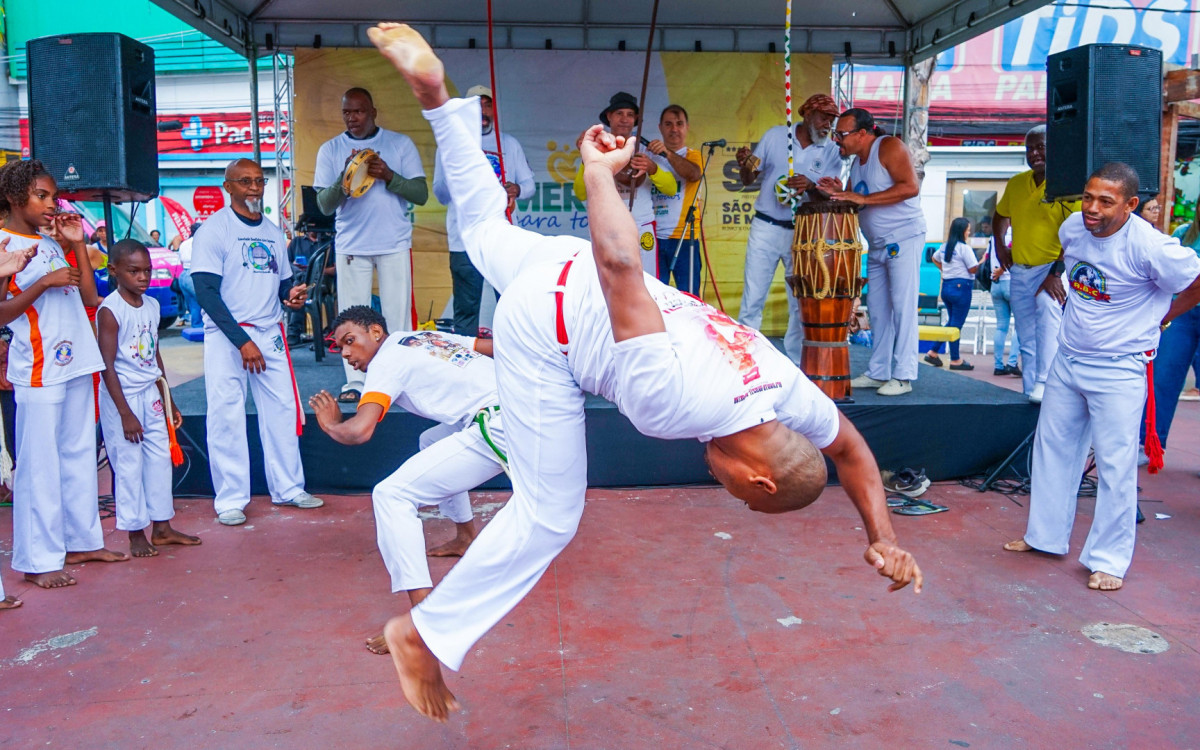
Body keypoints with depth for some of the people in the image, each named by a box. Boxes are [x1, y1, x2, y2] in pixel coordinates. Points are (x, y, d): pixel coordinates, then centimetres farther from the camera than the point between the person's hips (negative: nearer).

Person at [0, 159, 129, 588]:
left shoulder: (53, 242, 16)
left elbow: (89, 297, 13)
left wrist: (78, 245, 8)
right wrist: (44, 283, -18)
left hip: (76, 364, 7)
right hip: (38, 371, -7)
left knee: (79, 455, 12)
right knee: (40, 464, -3)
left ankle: (81, 541, 23)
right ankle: (38, 561, 5)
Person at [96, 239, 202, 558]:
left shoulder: (152, 305, 6)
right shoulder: (110, 310, -14)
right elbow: (107, 365, -16)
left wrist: (168, 400, 16)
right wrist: (125, 412, -17)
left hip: (150, 393, 7)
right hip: (122, 395, -7)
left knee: (160, 457, 10)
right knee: (129, 463, 1)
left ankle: (162, 527, 21)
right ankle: (136, 533, 13)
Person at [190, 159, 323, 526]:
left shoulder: (273, 233, 15)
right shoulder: (213, 229, -4)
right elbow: (206, 292, -11)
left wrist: (292, 295, -3)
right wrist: (242, 340, -17)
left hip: (269, 332, 5)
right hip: (226, 334, -5)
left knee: (283, 409, 4)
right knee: (226, 416, -4)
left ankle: (287, 488, 16)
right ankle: (230, 499, 5)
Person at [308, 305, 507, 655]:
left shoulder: (387, 359, -1)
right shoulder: (428, 337, 22)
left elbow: (359, 431, -13)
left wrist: (330, 424, 7)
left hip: (498, 428, -10)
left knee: (391, 495, -10)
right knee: (432, 442, 35)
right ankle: (466, 537, 46)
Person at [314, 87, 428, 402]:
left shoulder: (400, 143, 5)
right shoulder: (330, 150, 8)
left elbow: (421, 194, 0)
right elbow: (324, 205, 3)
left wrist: (388, 176, -15)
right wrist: (345, 177, -15)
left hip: (395, 243, -1)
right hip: (351, 244, 1)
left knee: (398, 314, -1)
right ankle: (354, 383, 5)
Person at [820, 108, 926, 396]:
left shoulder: (890, 147, -11)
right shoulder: (856, 161, 13)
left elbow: (910, 187, -23)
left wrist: (862, 198, -24)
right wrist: (839, 193, -1)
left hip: (904, 238, -9)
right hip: (877, 244, 9)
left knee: (902, 306, -7)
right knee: (877, 308, 9)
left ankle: (903, 376, -4)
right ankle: (878, 373, 15)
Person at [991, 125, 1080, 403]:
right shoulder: (1016, 183, 8)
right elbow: (1000, 215, 27)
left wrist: (1056, 274, -25)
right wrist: (999, 245, 13)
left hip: (1051, 268, -7)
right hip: (1019, 269, 7)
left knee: (1048, 308, -34)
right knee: (1026, 339, 11)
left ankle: (1044, 385, -35)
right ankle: (1030, 390, 23)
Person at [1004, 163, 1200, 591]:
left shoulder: (1150, 246, -20)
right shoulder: (1072, 227, -2)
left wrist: (1157, 319, 0)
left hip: (1119, 370, -6)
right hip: (1067, 359, 6)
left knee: (1115, 464, -2)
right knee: (1052, 448, 13)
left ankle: (1109, 560, 10)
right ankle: (1046, 535, 28)